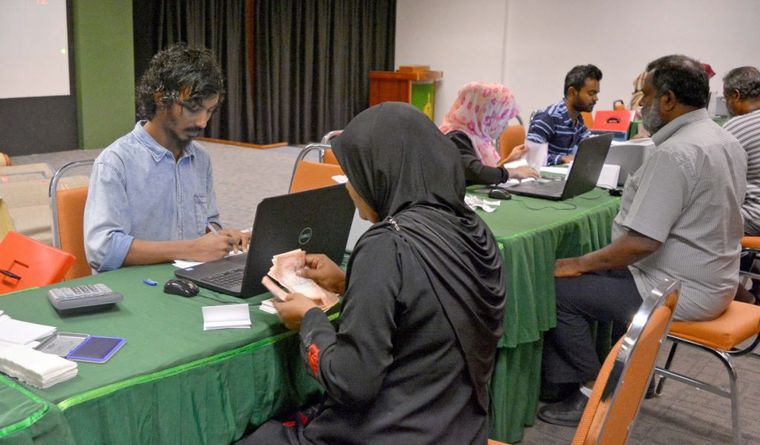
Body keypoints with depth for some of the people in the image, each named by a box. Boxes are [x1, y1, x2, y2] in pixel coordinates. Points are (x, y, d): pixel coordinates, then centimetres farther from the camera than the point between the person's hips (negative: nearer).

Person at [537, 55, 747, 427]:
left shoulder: (673, 153, -25)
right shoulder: (725, 141, 7)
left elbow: (641, 243, -28)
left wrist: (580, 264, -15)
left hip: (680, 289, -10)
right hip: (711, 276, 10)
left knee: (557, 290, -5)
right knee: (606, 271, 24)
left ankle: (595, 393, 8)